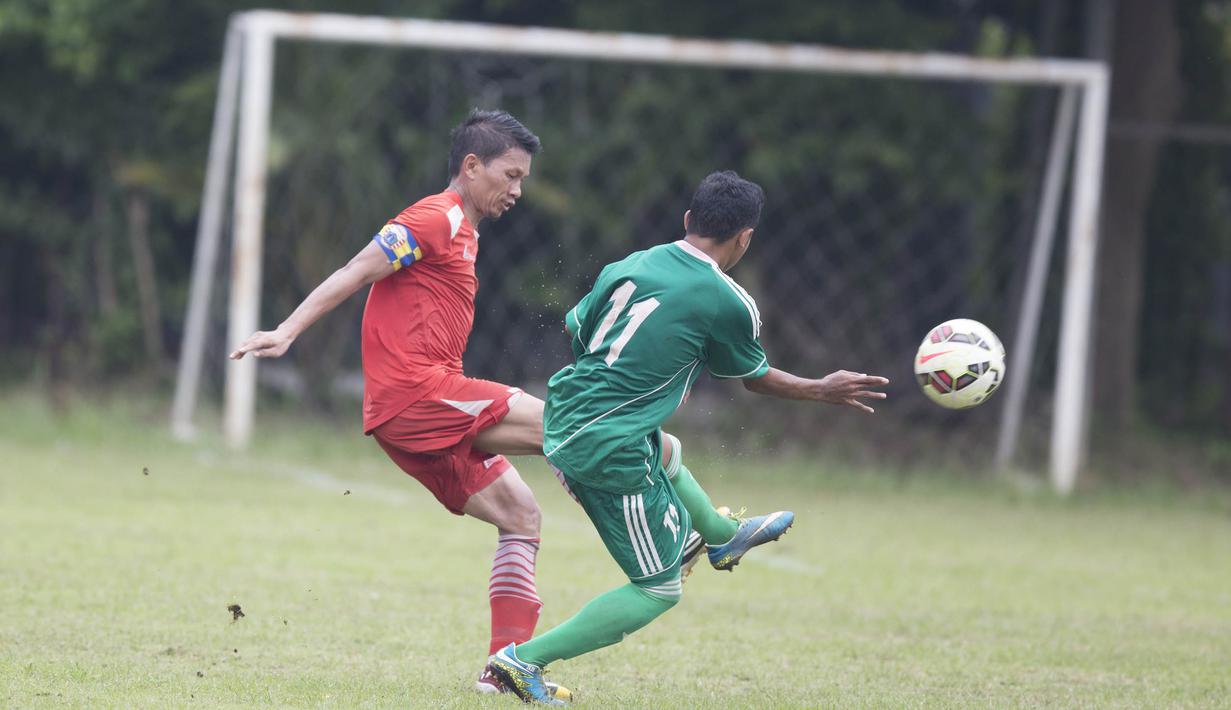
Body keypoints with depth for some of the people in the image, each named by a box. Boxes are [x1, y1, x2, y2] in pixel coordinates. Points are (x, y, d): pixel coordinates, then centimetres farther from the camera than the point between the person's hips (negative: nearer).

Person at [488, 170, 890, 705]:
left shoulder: (627, 266, 4)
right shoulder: (730, 304, -10)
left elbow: (574, 334, 15)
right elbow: (755, 378, 7)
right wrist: (824, 391, 23)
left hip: (563, 421, 8)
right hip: (613, 453, -8)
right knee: (659, 590, 4)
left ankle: (721, 535, 63)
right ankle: (525, 659, -5)